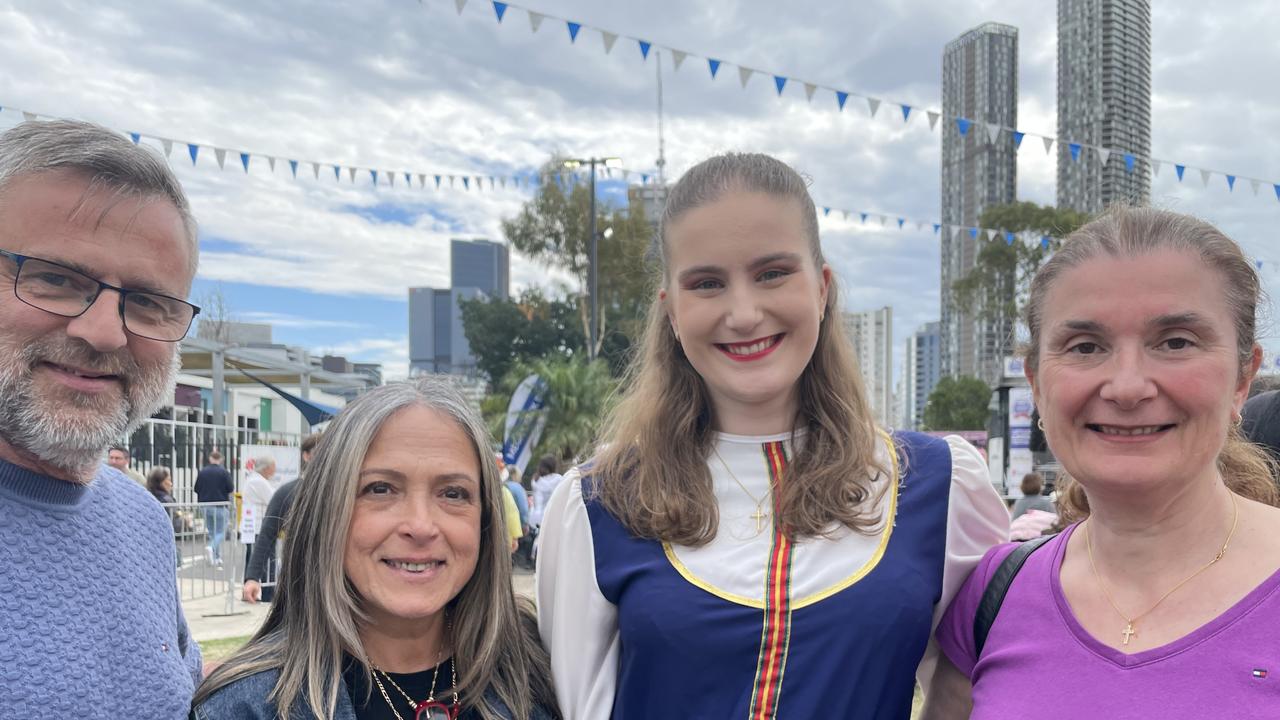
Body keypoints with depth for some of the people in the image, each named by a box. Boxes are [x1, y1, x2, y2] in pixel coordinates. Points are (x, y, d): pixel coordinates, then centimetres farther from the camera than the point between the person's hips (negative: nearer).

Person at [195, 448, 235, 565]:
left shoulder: (202, 472, 2)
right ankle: (211, 548, -25)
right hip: (220, 506, -4)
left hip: (205, 506, 4)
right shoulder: (223, 472, -9)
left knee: (212, 532, 14)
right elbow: (231, 489, -10)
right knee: (220, 532, 2)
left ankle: (217, 557, 12)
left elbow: (197, 490, 7)